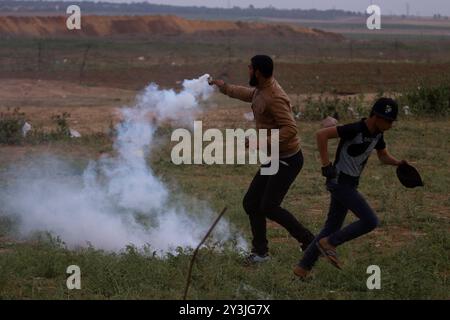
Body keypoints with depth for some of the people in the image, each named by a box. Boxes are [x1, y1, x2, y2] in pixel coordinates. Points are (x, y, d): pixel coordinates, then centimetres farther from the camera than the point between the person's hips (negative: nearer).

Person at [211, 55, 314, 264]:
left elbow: (290, 128, -32)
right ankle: (260, 251, 19)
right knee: (251, 203, 9)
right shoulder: (261, 91, 7)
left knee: (269, 207, -16)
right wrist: (224, 87, 40)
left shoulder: (274, 98, -24)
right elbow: (248, 94, 32)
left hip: (287, 160, -10)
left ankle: (309, 241, -5)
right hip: (274, 159, 10)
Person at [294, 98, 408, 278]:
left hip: (350, 184, 9)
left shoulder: (377, 133, 5)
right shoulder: (355, 130, -22)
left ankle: (303, 268, 16)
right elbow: (321, 135, -26)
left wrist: (398, 163, 1)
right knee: (370, 221, -15)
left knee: (332, 228, 11)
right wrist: (326, 165, -24)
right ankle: (329, 243, -2)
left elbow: (383, 156, 22)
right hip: (340, 181, -9)